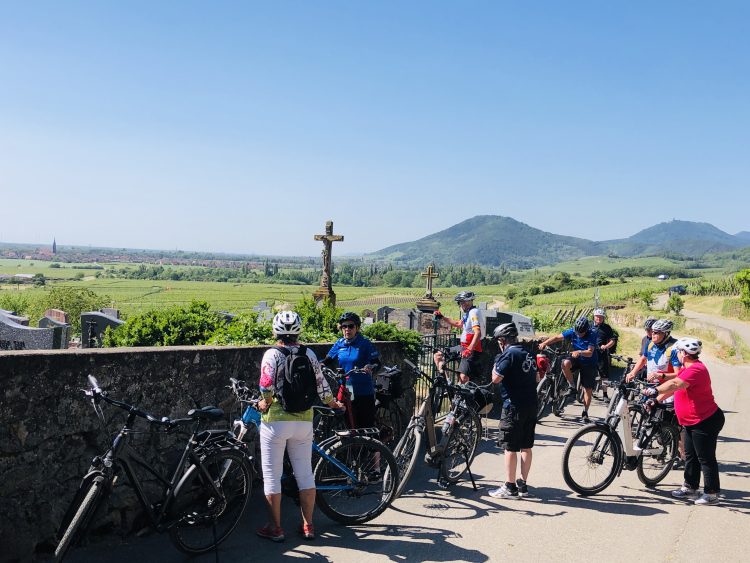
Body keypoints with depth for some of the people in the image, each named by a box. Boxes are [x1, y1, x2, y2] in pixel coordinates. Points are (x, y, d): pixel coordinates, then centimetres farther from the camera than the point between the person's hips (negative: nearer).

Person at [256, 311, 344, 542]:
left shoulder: (272, 354, -8)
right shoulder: (309, 354, 3)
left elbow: (267, 387, -19)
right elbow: (321, 384, 5)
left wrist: (265, 403, 1)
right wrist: (333, 403, 22)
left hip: (276, 420, -4)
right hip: (304, 420, 4)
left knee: (272, 476, 7)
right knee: (305, 474, 12)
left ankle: (275, 528, 13)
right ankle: (308, 526, 19)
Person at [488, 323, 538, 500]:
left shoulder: (509, 354, -13)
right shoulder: (528, 355, 13)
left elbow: (496, 379, -17)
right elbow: (535, 377, 20)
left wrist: (496, 362, -3)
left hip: (514, 407, -8)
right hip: (531, 405, 8)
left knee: (510, 448, -1)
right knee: (526, 447, 11)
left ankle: (510, 487, 4)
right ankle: (523, 485, 18)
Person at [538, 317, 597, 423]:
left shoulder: (592, 335, -23)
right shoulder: (572, 331, -14)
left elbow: (590, 352, -30)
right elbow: (558, 337, -15)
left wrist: (579, 352, -49)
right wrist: (544, 343, -28)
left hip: (589, 363, -2)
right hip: (576, 358, 2)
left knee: (588, 389, -2)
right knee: (565, 363, -33)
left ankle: (585, 413, 13)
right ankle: (572, 386, -13)